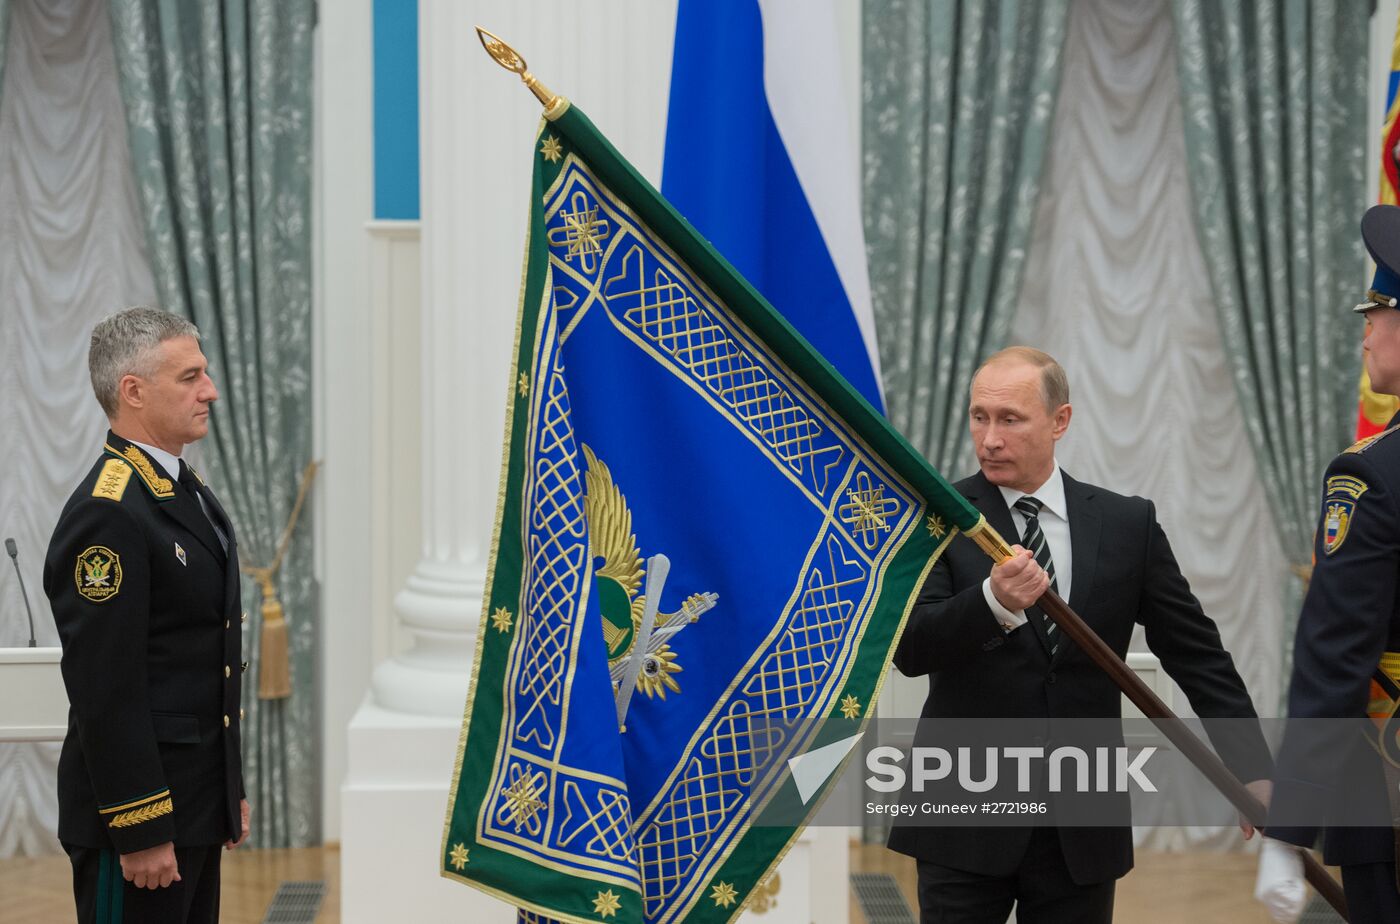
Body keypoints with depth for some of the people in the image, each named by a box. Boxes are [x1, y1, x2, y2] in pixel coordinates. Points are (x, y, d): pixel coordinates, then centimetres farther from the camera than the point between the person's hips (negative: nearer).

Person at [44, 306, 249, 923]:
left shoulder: (187, 491, 14)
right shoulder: (108, 514, -18)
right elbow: (106, 692, -21)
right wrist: (140, 830, -21)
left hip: (196, 804, 9)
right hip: (141, 810, -9)